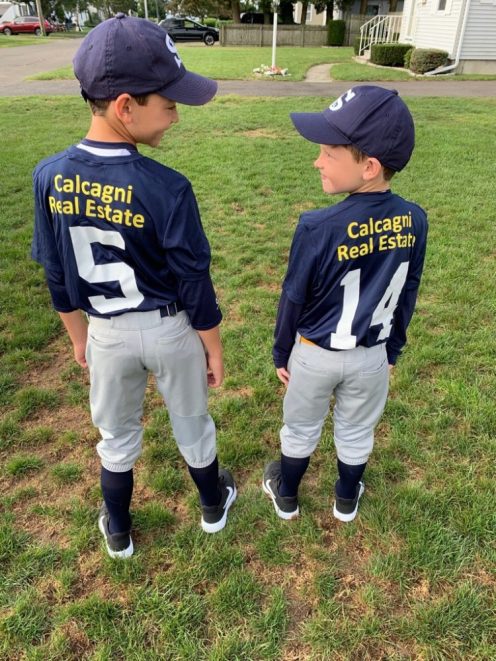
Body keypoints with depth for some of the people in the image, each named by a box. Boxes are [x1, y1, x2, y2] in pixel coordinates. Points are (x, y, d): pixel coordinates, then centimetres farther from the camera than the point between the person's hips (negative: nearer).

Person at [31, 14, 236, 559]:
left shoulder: (49, 177, -12)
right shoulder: (167, 188, -25)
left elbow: (56, 275, -2)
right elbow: (194, 283, -16)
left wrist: (77, 334, 13)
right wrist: (213, 347, -1)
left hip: (108, 332, 3)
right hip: (170, 330, -2)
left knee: (116, 434, 24)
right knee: (191, 423, 22)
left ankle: (117, 532, 46)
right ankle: (213, 505, 48)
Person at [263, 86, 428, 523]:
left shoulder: (318, 227, -27)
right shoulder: (415, 221, -13)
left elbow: (294, 300, -15)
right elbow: (407, 298, -1)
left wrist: (281, 354, 2)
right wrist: (392, 350, 14)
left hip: (315, 354, -3)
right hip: (372, 355, 3)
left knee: (301, 430, 21)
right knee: (357, 434, 25)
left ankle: (286, 497, 45)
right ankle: (347, 500, 49)